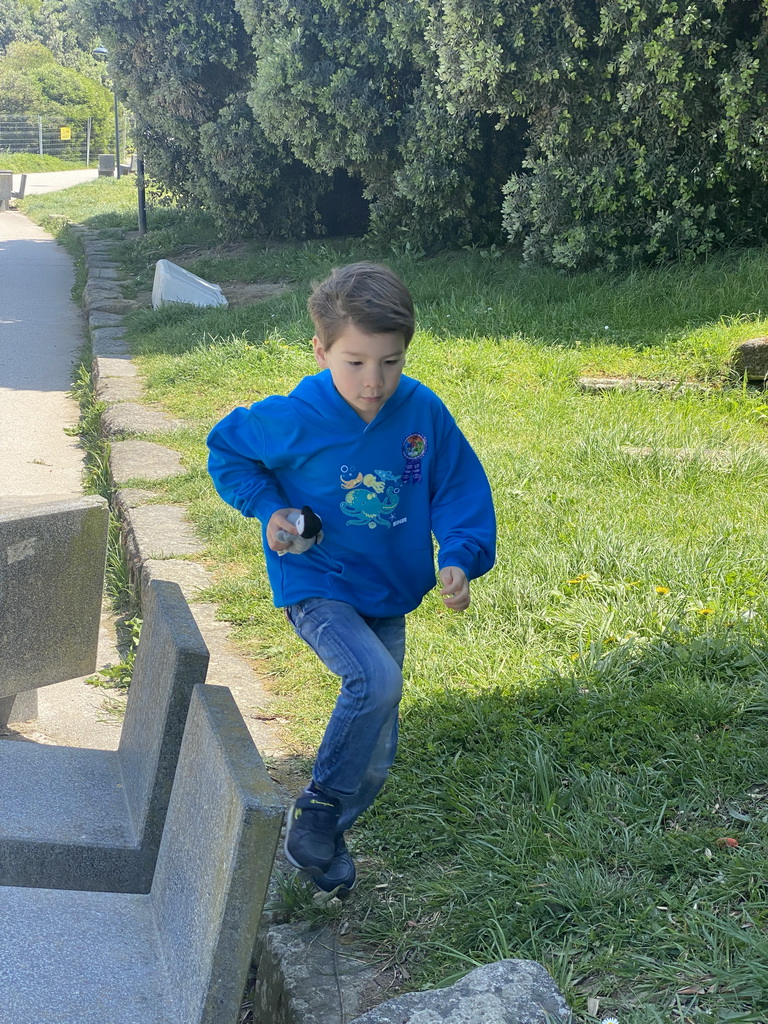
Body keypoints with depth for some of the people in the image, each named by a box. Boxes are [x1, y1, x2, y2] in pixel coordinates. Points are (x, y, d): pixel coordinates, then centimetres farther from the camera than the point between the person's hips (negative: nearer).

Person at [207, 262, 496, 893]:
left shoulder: (425, 412, -11)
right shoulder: (294, 420, -18)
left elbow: (460, 486, 0)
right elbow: (226, 449, 0)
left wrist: (459, 558, -15)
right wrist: (268, 508, -13)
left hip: (388, 593, 5)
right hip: (317, 587, -4)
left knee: (375, 756, 11)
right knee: (376, 680, -31)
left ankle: (322, 839, 35)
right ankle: (318, 808, -9)